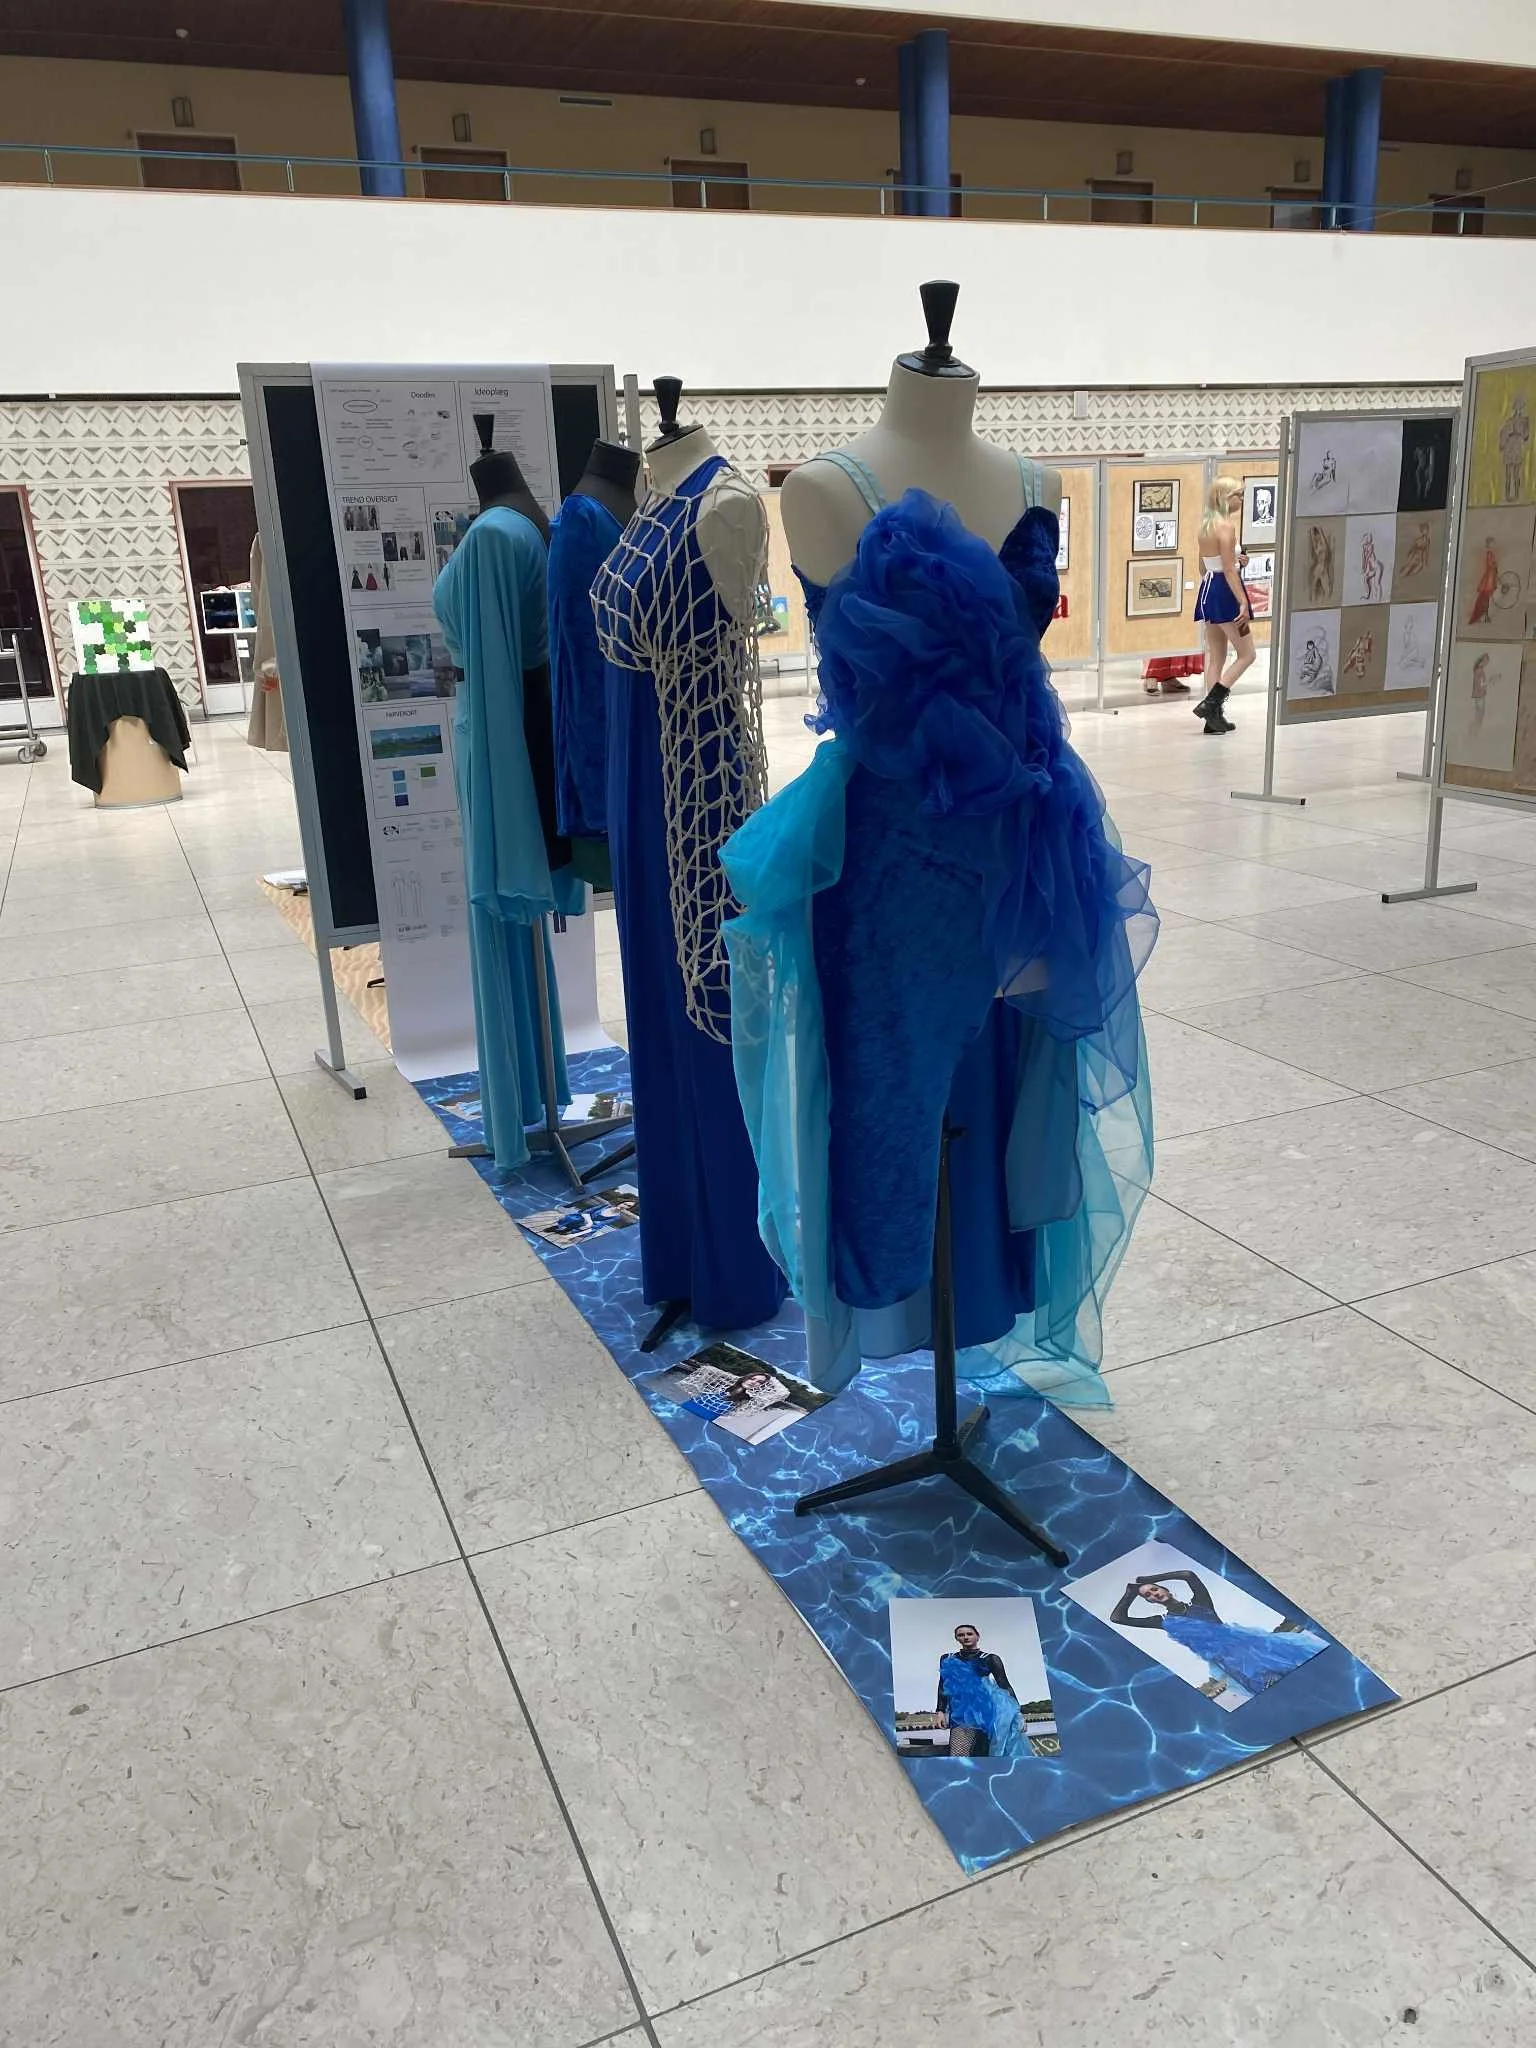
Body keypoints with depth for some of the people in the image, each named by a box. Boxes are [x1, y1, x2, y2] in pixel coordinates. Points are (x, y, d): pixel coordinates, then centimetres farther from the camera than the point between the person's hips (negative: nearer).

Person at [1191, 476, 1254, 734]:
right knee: (1246, 655, 1)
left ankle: (1214, 716, 12)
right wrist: (1243, 603, -20)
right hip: (1225, 591, -9)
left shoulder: (1206, 525, 11)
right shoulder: (1227, 526, -15)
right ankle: (1209, 703, -9)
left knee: (1216, 656, 12)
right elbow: (1229, 570, -19)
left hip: (1207, 588, 9)